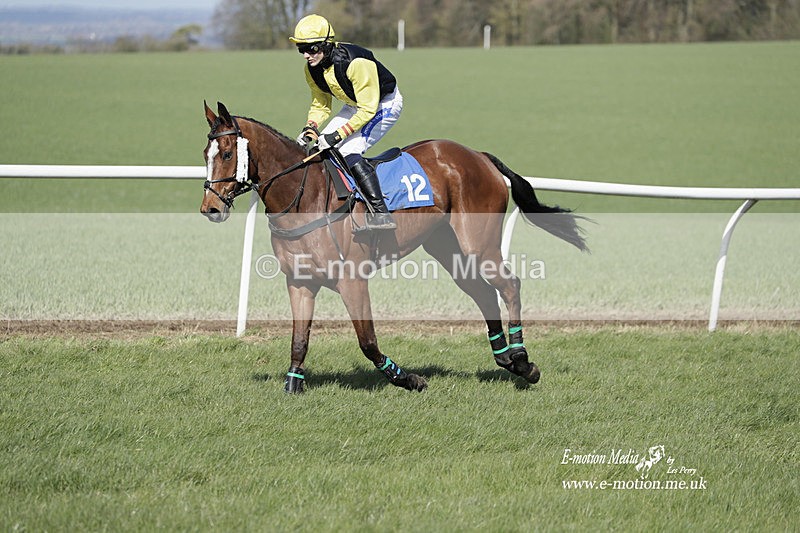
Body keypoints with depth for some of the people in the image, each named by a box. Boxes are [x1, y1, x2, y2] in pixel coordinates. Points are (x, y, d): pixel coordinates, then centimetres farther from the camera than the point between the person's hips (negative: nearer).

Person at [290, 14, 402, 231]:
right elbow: (320, 105, 4)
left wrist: (338, 135, -35)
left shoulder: (356, 63, -35)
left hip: (385, 103, -9)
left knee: (349, 151, -23)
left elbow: (368, 110, -32)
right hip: (356, 105, 9)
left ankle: (381, 213, -26)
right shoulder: (312, 70, -11)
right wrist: (310, 128, -16)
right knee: (322, 146, 0)